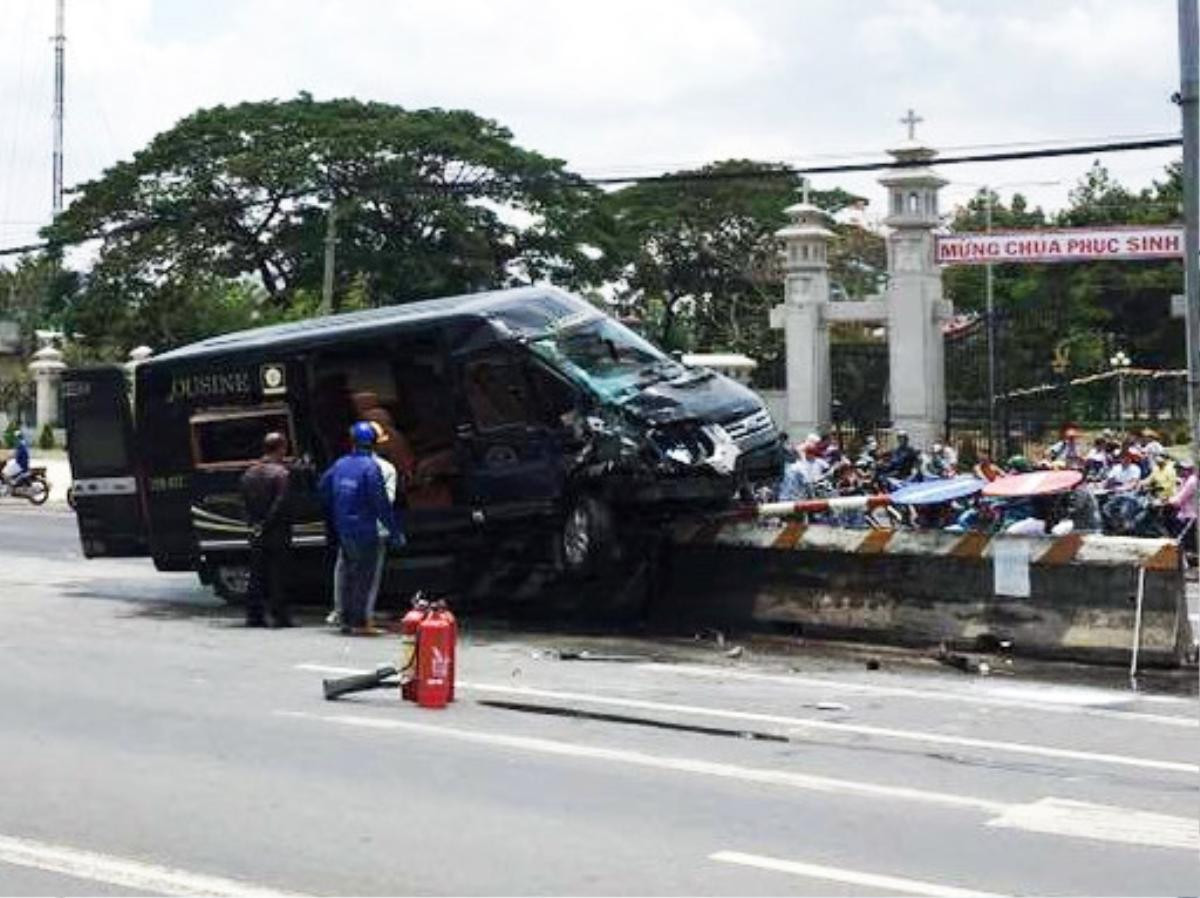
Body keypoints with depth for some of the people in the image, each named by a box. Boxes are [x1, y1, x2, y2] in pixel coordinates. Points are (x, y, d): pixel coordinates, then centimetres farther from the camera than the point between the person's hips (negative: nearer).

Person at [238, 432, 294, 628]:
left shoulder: (250, 473, 8)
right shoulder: (281, 473, -13)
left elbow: (244, 500, 8)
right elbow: (281, 504, -18)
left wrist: (254, 523, 8)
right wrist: (266, 525, -10)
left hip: (257, 535, 6)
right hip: (277, 534, -6)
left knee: (256, 577, 10)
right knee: (278, 576, 0)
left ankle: (254, 615, 12)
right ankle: (279, 615, 2)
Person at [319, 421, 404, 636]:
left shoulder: (340, 464, 6)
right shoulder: (371, 467, -13)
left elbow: (323, 490, 16)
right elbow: (381, 502, -15)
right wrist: (395, 531, -11)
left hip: (343, 529, 7)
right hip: (365, 530, -6)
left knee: (347, 573, 16)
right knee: (364, 576, -1)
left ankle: (347, 619, 21)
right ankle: (359, 623, -2)